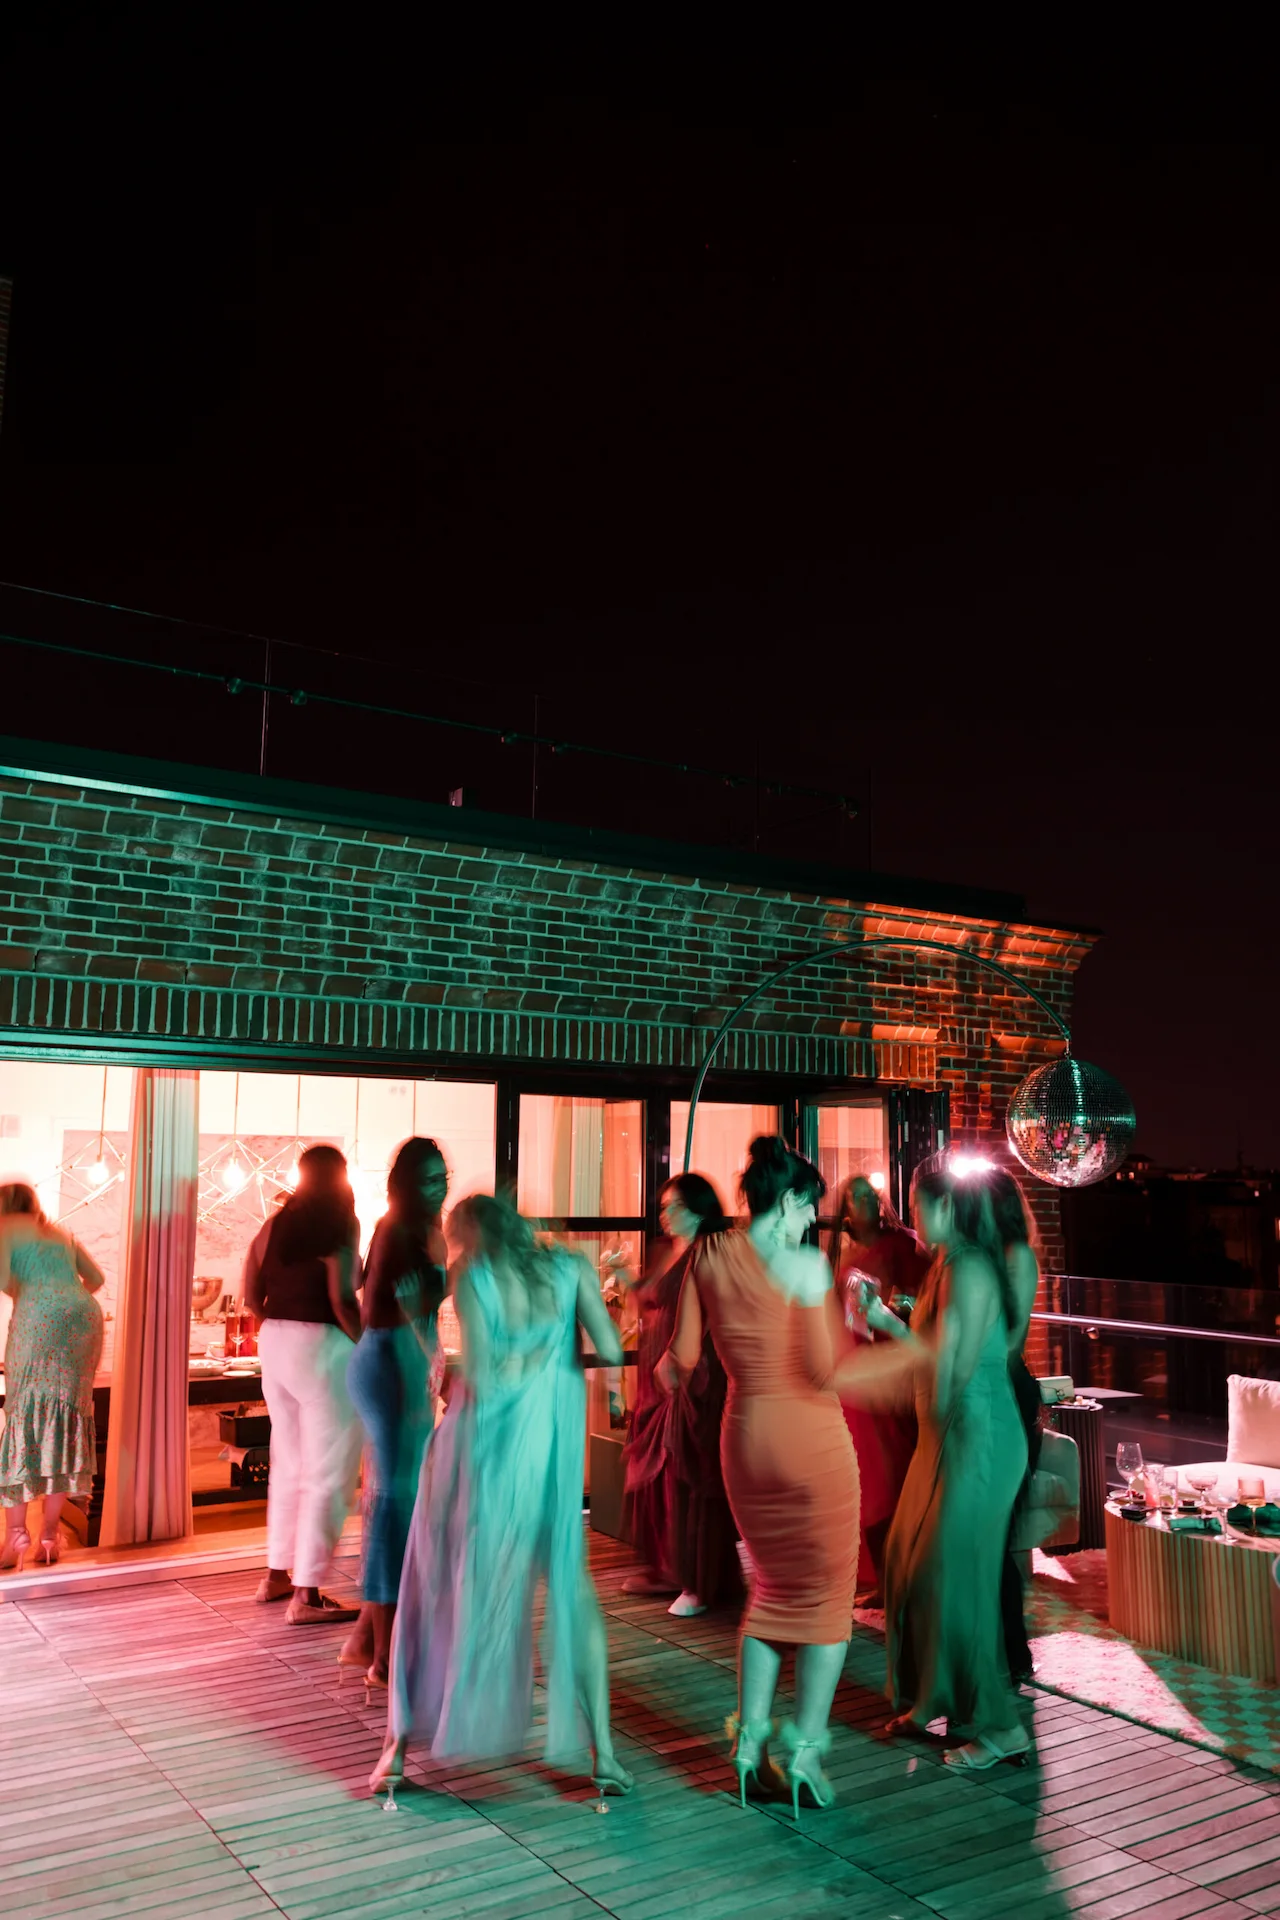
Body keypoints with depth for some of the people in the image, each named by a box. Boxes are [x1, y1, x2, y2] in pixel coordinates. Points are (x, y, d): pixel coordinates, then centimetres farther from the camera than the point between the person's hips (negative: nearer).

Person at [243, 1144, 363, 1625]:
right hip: (323, 1346, -7)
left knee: (288, 1463, 20)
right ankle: (307, 1596, 1)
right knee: (328, 1475, 0)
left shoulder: (278, 1222, 10)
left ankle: (278, 1574, 30)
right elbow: (342, 1297, -18)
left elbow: (252, 1293, 10)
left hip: (275, 1345, 8)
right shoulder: (340, 1223, -10)